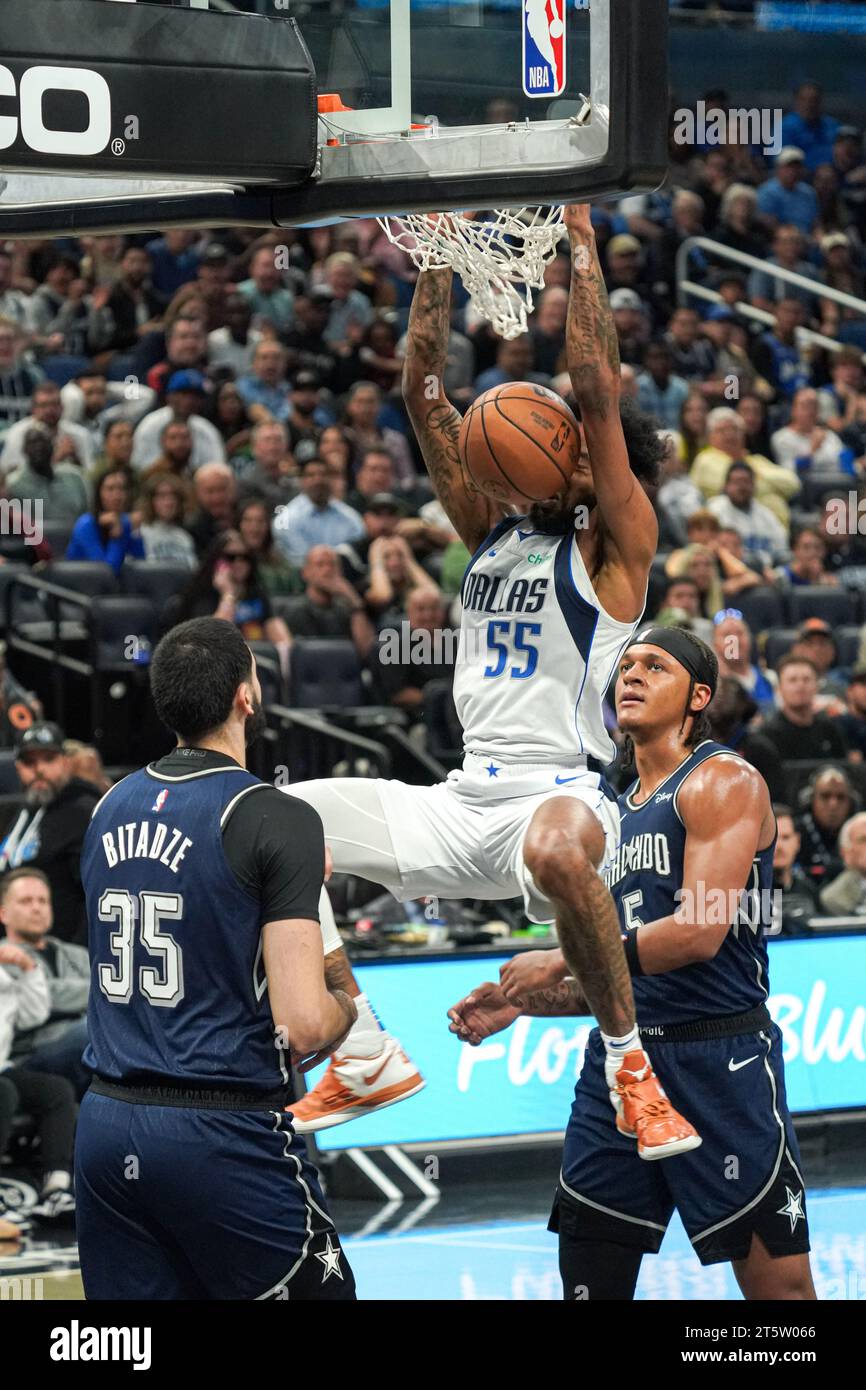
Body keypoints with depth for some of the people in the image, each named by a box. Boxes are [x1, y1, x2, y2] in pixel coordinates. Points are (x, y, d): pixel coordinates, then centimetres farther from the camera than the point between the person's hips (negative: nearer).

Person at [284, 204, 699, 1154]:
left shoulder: (613, 548, 0)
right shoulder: (492, 531, 17)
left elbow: (596, 391, -10)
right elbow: (423, 392, 13)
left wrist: (580, 242, -7)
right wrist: (439, 255, 8)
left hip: (561, 790, -7)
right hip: (463, 800, 7)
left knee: (556, 847, -44)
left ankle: (630, 1063, -24)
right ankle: (365, 1059, 6)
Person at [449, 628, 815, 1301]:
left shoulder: (723, 781, -7)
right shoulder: (616, 811, 19)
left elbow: (699, 934, -19)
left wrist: (561, 963, -12)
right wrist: (524, 1002, 10)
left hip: (720, 1057, -8)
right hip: (621, 1058, 8)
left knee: (780, 1282, -5)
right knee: (589, 1279, 7)